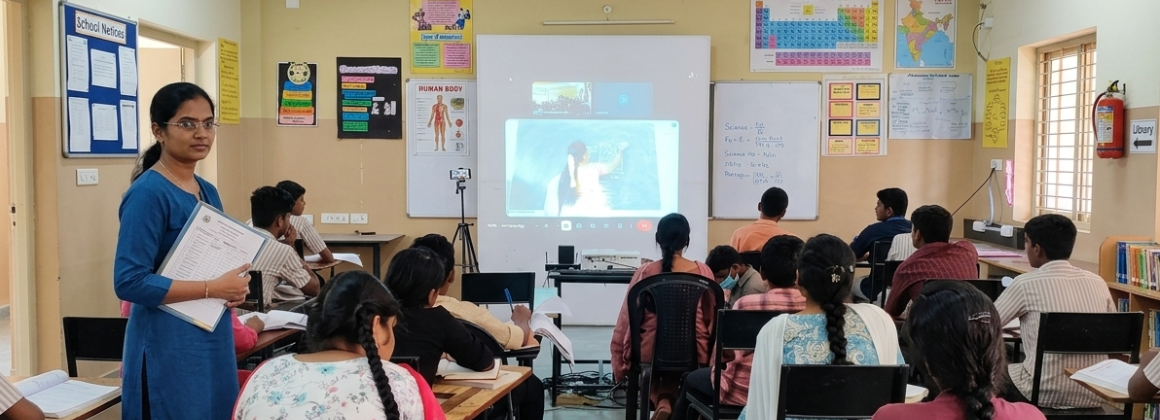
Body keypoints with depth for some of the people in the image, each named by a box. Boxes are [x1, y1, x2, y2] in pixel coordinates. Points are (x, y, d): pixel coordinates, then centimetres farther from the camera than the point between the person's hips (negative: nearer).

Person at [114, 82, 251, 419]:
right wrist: (213, 289, -20)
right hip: (168, 346, -8)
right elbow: (129, 281, -21)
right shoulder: (148, 193, -15)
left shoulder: (208, 192, 10)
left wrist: (236, 286, -2)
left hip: (214, 340, 8)